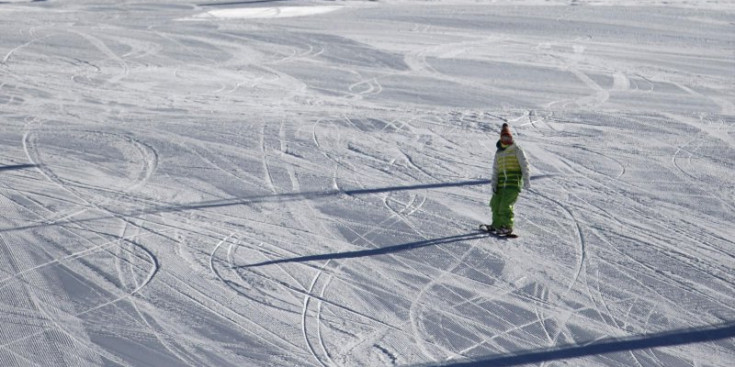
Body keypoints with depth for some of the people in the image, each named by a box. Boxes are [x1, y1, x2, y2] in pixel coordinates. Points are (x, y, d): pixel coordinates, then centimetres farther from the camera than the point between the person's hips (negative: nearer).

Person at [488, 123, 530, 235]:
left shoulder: (516, 150, 1)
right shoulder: (498, 152, 17)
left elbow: (524, 165, -5)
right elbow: (495, 170, 17)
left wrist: (526, 180, -14)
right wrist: (494, 184, 8)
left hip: (514, 182, -6)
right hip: (501, 183, 6)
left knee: (506, 205, -15)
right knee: (495, 203, 8)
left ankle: (507, 227, -9)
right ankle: (497, 224, 25)